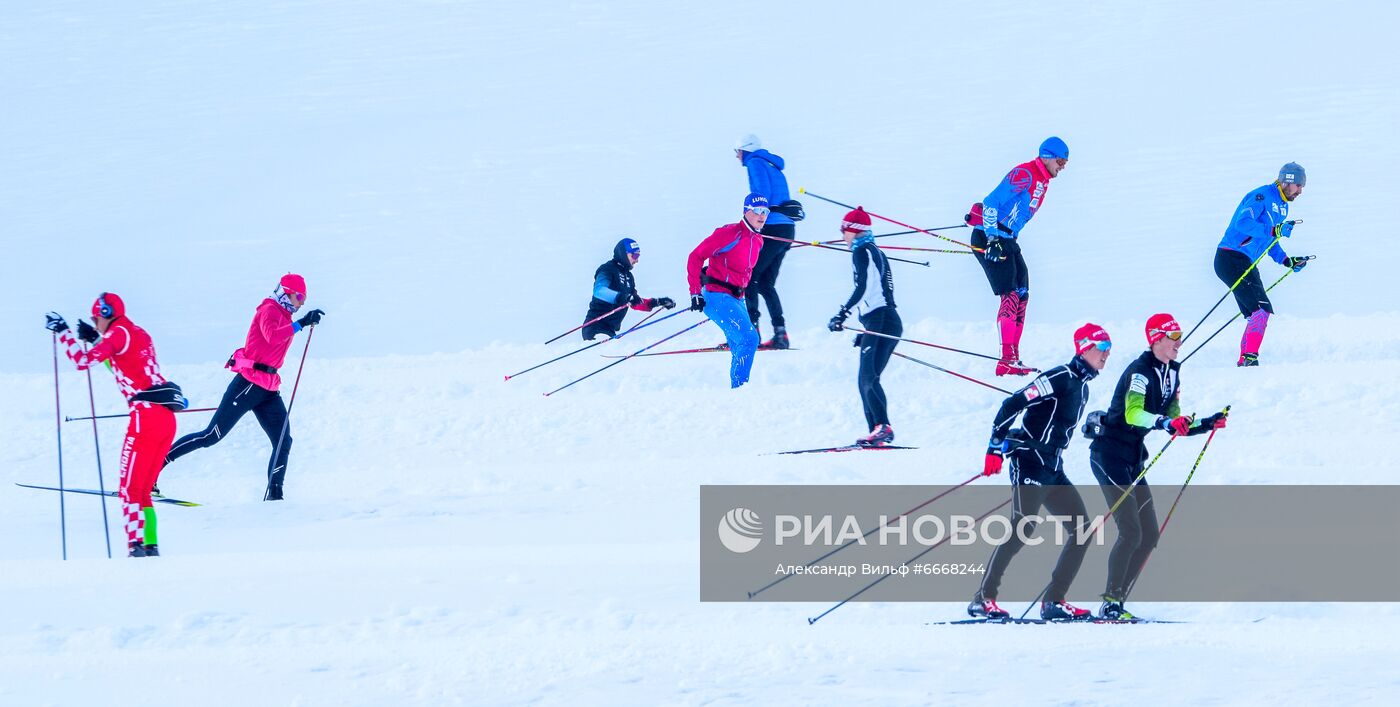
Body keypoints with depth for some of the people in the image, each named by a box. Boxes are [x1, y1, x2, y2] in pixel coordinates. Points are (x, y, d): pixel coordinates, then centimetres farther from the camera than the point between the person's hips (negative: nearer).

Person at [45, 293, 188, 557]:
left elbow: (83, 361, -8)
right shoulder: (139, 334, 22)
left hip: (147, 414, -8)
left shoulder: (119, 333, -2)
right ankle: (151, 545, 7)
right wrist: (94, 339, 35)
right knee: (143, 490, 13)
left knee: (129, 488, -9)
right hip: (167, 416, 8)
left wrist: (63, 332, 4)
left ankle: (136, 544, -21)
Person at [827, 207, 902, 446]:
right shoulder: (876, 253, 23)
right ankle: (876, 431, 4)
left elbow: (863, 287, -19)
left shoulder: (861, 252, -5)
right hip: (886, 321, 10)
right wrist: (865, 330, 30)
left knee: (868, 377, -19)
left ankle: (883, 427, -31)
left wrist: (843, 314, -21)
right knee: (865, 380, 9)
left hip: (880, 322, -10)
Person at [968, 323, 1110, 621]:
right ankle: (983, 598, -13)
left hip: (1052, 470, 9)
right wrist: (995, 448, -20)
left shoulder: (1082, 386, 17)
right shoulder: (1060, 378, -12)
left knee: (1082, 529, 3)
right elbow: (1012, 404, -18)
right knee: (1023, 528, -17)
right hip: (1029, 462, -9)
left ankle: (1053, 602, 4)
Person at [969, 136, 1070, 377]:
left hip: (1007, 240, 10)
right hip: (989, 239, -10)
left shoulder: (1042, 183, 16)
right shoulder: (1025, 174, -15)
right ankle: (1007, 361, -20)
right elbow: (991, 203, -21)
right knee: (1010, 297, -16)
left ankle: (1013, 359, 13)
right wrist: (993, 239, -25)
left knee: (1021, 298, 9)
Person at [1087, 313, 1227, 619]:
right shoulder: (1140, 371, -17)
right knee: (1131, 532, -16)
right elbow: (1133, 413, -33)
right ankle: (1110, 603, -11)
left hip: (1132, 458, 9)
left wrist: (1207, 424, 4)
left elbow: (1175, 424, 16)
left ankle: (1116, 602, 8)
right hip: (1109, 453, -9)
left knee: (1149, 535, 4)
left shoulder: (1172, 373, 10)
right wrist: (1165, 422, -45)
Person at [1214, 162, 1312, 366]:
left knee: (1256, 315, 10)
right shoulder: (1262, 197, -13)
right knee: (1262, 309, -19)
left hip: (1245, 263, 10)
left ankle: (1244, 362, 14)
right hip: (1231, 258, -10)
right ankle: (1249, 358, -23)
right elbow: (1243, 222, -27)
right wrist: (1274, 230, -33)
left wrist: (1287, 261, 14)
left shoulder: (1282, 205, 18)